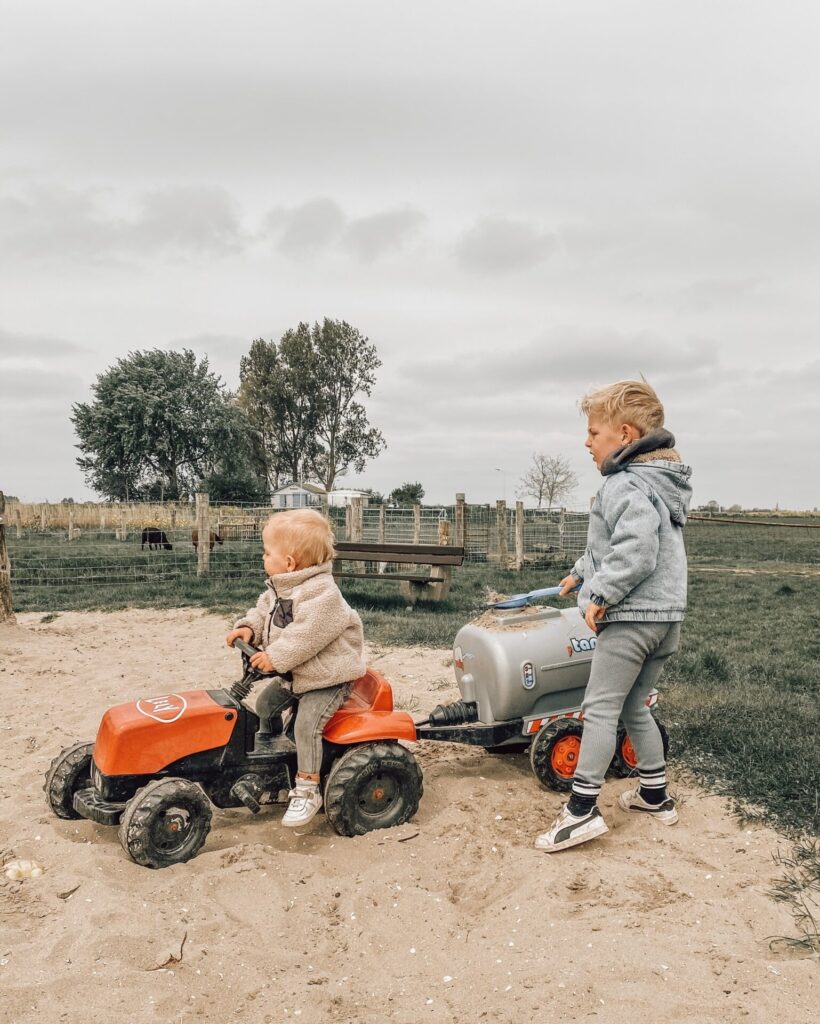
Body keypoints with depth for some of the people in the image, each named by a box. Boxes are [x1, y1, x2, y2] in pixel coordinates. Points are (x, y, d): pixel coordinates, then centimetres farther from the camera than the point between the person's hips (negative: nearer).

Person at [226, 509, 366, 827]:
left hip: (326, 678, -10)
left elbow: (306, 636, -33)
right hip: (293, 675, 10)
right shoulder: (279, 588, 5)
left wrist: (275, 657, -31)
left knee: (306, 724, -21)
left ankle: (307, 789, -9)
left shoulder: (321, 593, -27)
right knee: (265, 703, 17)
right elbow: (264, 611, 15)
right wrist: (248, 627, -5)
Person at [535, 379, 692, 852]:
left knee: (601, 708, -5)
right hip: (666, 617, 10)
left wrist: (601, 594, -22)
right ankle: (656, 795, 30)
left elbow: (635, 549, -30)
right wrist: (580, 573, 34)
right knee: (635, 707, 20)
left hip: (630, 617, -10)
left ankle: (583, 809, -2)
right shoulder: (660, 483, 18)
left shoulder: (625, 485, -15)